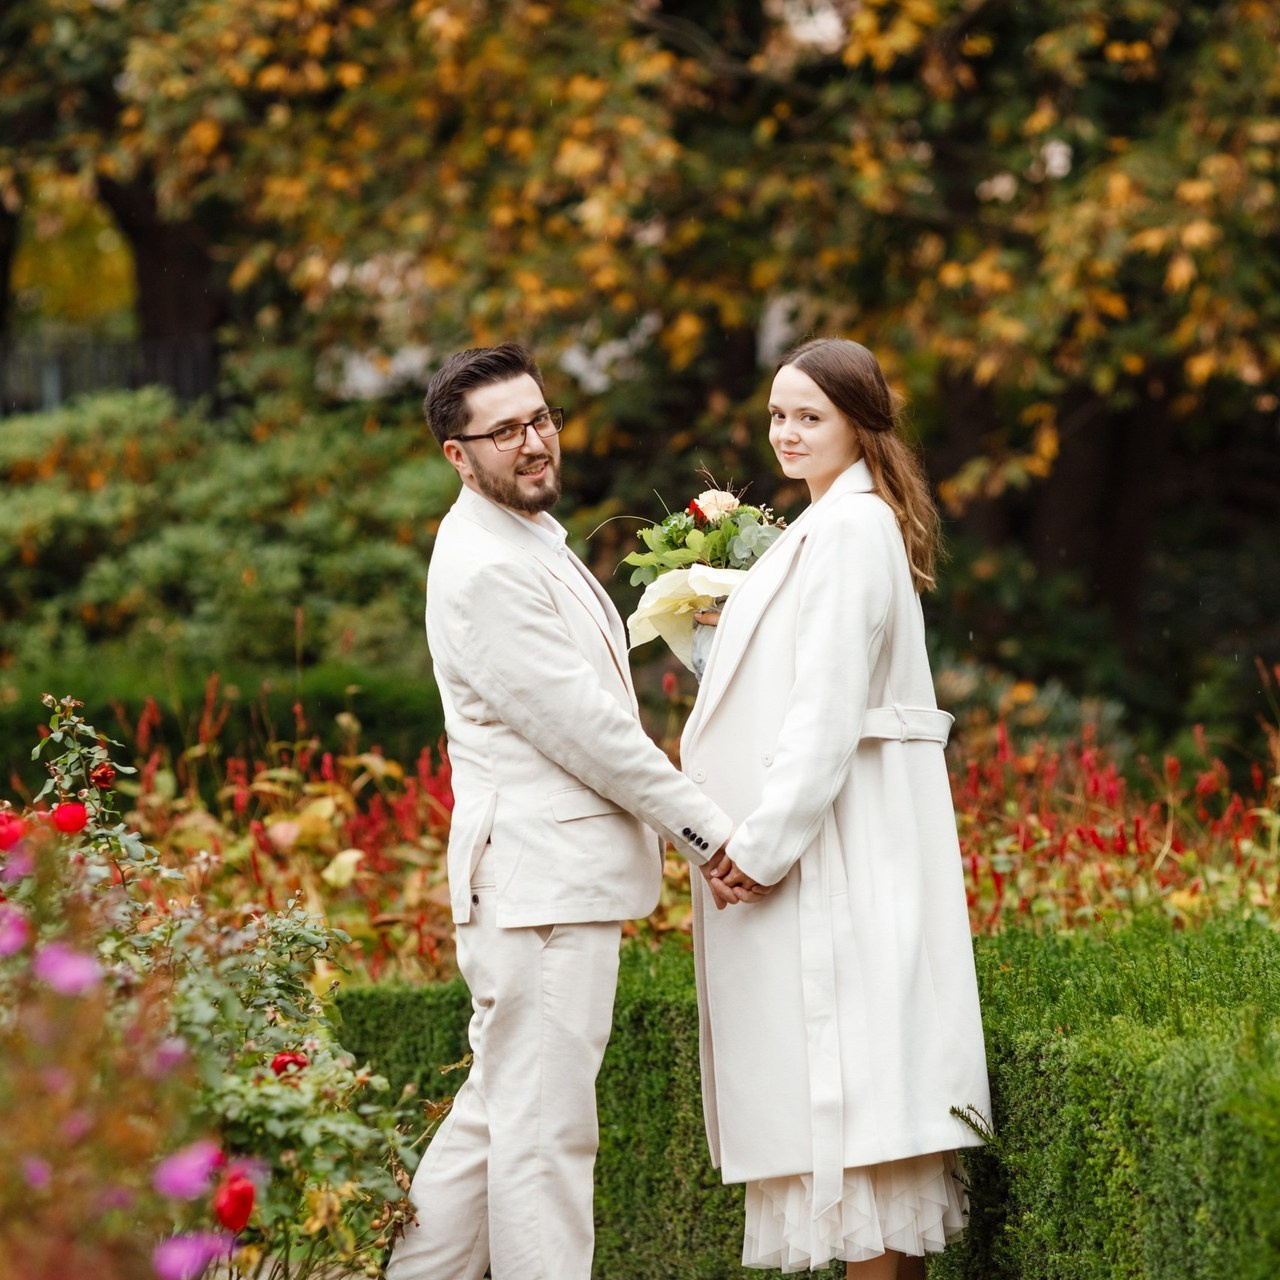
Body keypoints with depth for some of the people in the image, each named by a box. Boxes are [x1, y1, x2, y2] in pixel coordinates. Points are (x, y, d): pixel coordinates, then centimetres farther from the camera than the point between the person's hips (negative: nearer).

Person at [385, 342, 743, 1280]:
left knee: (498, 1113, 15)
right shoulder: (485, 568, -16)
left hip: (563, 876, 10)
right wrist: (706, 828, -11)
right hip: (540, 881, -10)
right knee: (545, 1131, -6)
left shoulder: (532, 542, 18)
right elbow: (581, 724, -17)